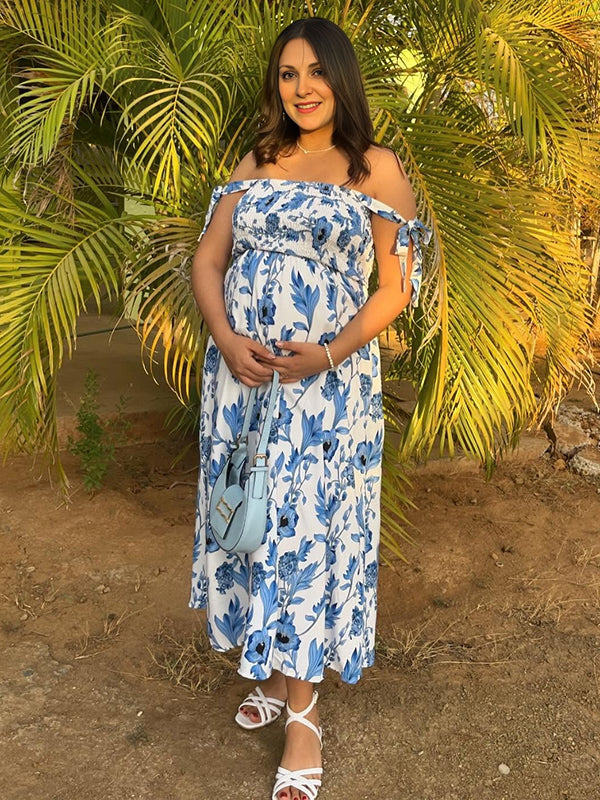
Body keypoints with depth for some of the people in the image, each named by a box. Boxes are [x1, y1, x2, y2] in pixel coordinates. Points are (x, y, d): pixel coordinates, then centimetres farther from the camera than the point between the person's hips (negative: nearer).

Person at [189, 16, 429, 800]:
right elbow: (207, 260, 8)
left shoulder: (376, 169, 0)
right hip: (241, 377, 4)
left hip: (327, 386, -4)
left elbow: (396, 286, -4)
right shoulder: (255, 165, 12)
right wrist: (227, 339, -10)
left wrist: (329, 355, -18)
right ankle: (271, 668, 31)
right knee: (252, 522, 11)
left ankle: (303, 711, 12)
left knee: (308, 531, -1)